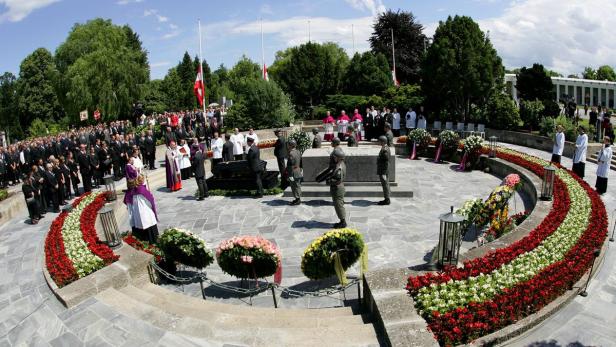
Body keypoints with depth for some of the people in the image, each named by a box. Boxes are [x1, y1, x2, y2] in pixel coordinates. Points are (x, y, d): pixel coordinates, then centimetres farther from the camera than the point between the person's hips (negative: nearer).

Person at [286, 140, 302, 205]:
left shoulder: (291, 154, -21)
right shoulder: (298, 152, 7)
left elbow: (291, 166, -21)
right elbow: (301, 162, 14)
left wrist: (290, 175, -18)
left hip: (294, 174, -9)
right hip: (298, 172, 9)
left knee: (295, 187, 1)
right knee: (297, 186, 17)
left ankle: (298, 199, 7)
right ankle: (298, 199, 26)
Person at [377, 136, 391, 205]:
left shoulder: (385, 150, -23)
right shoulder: (386, 148, 8)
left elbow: (386, 162, -24)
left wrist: (384, 173, -23)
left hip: (383, 171, -10)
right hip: (382, 170, 10)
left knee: (385, 185, -1)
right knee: (385, 185, 15)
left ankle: (387, 200, 7)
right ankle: (387, 199, 24)